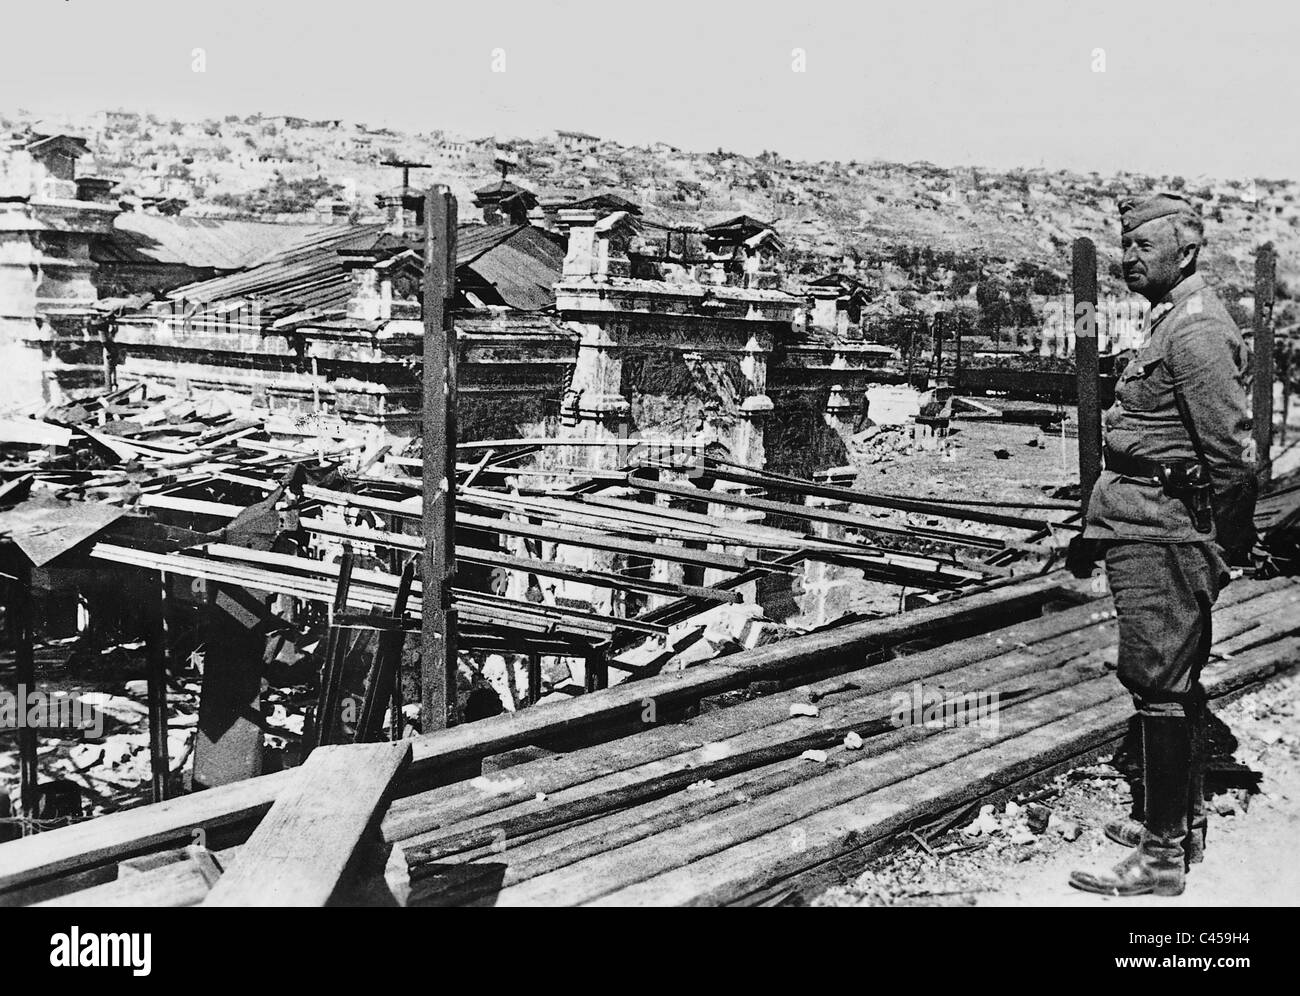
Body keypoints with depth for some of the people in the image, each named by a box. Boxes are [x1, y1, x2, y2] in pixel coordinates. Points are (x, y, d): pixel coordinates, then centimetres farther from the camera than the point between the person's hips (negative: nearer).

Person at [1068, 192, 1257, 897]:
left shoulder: (1196, 331, -17)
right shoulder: (1174, 325, 16)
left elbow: (1232, 451, -21)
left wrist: (1229, 543, -12)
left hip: (1158, 536, -11)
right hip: (1159, 533, 11)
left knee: (1160, 687, -5)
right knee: (1178, 685, 18)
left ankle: (1162, 858, 2)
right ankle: (1183, 824, 31)